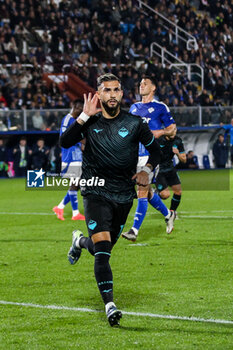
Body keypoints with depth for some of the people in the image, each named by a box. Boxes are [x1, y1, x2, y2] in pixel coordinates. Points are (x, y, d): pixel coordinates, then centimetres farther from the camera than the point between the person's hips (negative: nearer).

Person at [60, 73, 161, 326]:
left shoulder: (134, 124, -1)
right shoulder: (90, 122, -2)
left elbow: (154, 149, 13)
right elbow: (65, 142, -16)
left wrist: (147, 170, -4)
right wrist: (84, 116, -21)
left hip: (123, 196, 3)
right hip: (95, 193, -3)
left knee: (104, 247, 16)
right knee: (102, 248, -17)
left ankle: (80, 241, 52)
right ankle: (109, 305, -18)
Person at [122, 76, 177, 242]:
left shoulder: (160, 107, -1)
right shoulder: (134, 108, 16)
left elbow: (172, 128, 3)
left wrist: (160, 132, -15)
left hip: (151, 155, -7)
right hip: (136, 154, 7)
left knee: (142, 192, -12)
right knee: (147, 192, 13)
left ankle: (135, 230, -14)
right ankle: (168, 214, 36)